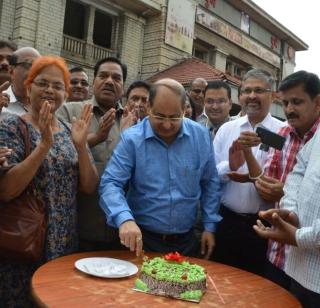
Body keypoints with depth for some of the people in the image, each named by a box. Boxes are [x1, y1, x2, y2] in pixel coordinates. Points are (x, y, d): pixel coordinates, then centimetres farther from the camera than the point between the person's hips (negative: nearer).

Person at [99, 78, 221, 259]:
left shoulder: (201, 136, -3)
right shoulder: (132, 139, -12)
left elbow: (210, 184, 6)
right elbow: (111, 184, -17)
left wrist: (210, 226, 3)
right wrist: (125, 219, -34)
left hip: (186, 241, 3)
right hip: (142, 239, -3)